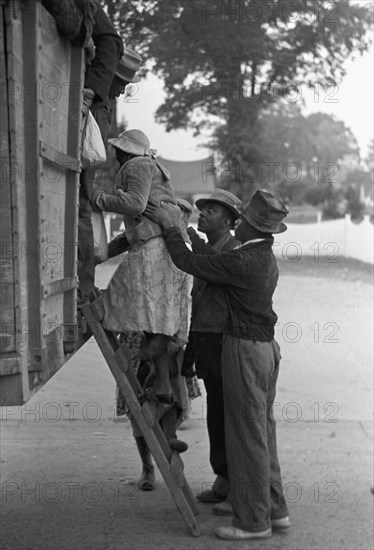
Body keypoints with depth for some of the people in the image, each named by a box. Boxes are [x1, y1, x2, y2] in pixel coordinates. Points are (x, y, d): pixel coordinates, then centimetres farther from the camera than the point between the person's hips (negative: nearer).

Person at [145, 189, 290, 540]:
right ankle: (274, 510, 23)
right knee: (263, 430, 15)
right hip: (265, 346, 10)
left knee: (247, 435, -3)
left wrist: (169, 228, -3)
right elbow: (215, 264, 24)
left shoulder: (242, 261, -20)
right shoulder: (266, 259, 10)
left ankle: (253, 521, 5)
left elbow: (188, 262, -15)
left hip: (245, 350, -10)